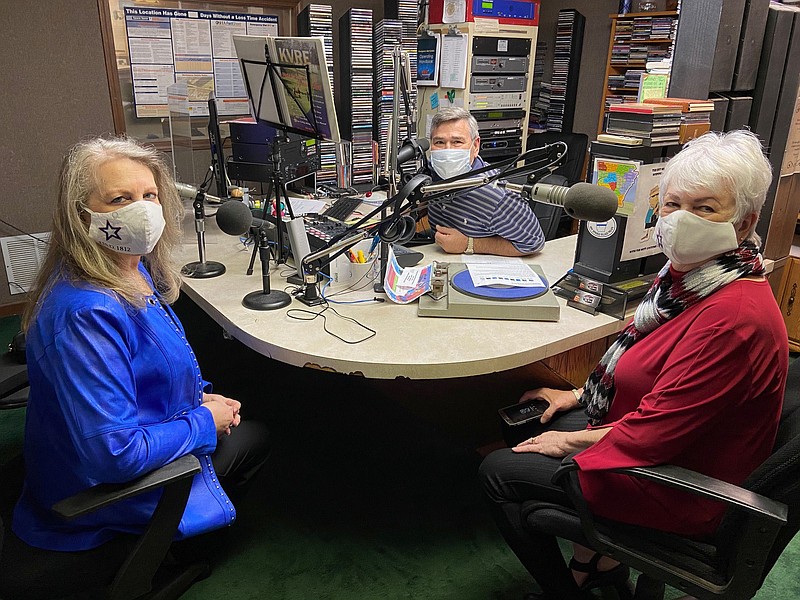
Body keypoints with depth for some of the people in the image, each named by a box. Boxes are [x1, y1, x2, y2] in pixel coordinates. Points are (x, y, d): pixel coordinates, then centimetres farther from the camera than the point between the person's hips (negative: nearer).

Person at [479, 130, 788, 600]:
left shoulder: (733, 316, -33)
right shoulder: (692, 273, -2)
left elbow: (656, 431, -29)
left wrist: (571, 440, -15)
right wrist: (581, 396, 9)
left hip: (678, 487, -9)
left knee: (499, 471, -2)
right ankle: (601, 560, 30)